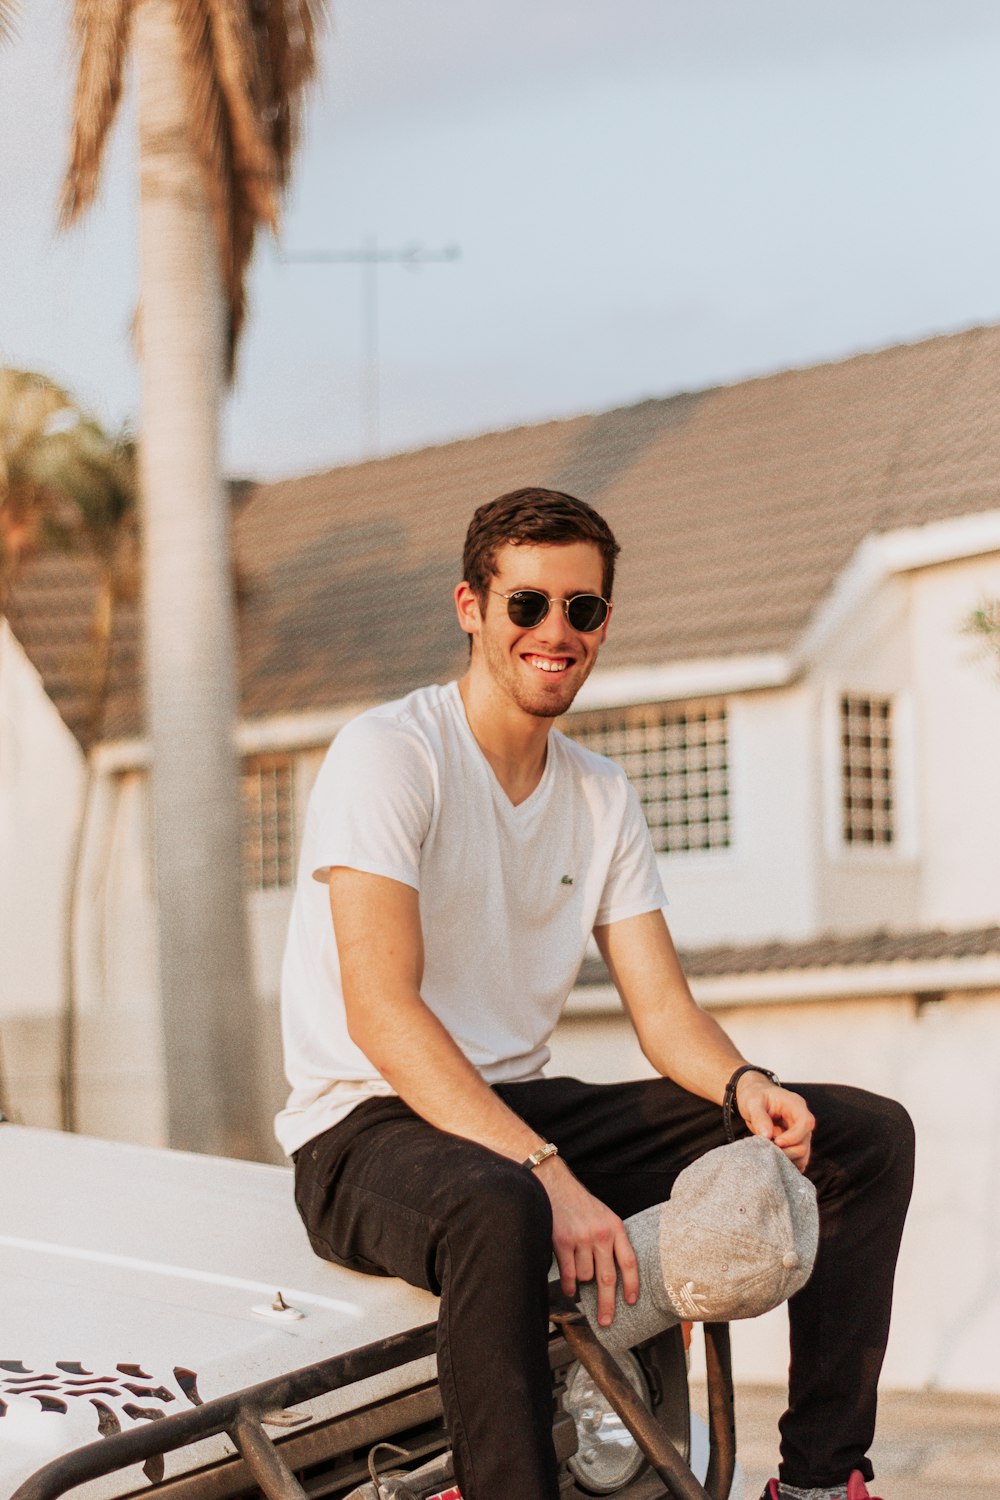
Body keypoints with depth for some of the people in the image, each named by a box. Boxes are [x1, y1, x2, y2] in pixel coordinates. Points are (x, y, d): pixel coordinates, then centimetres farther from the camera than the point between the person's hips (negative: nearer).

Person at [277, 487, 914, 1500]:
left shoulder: (602, 798, 12)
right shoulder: (389, 753, -11)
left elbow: (664, 1012, 8)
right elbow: (380, 1011, -22)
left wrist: (744, 1085, -17)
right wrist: (547, 1176, -32)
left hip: (524, 1108, 8)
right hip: (372, 1130, -7)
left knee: (867, 1137, -1)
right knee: (497, 1210, -44)